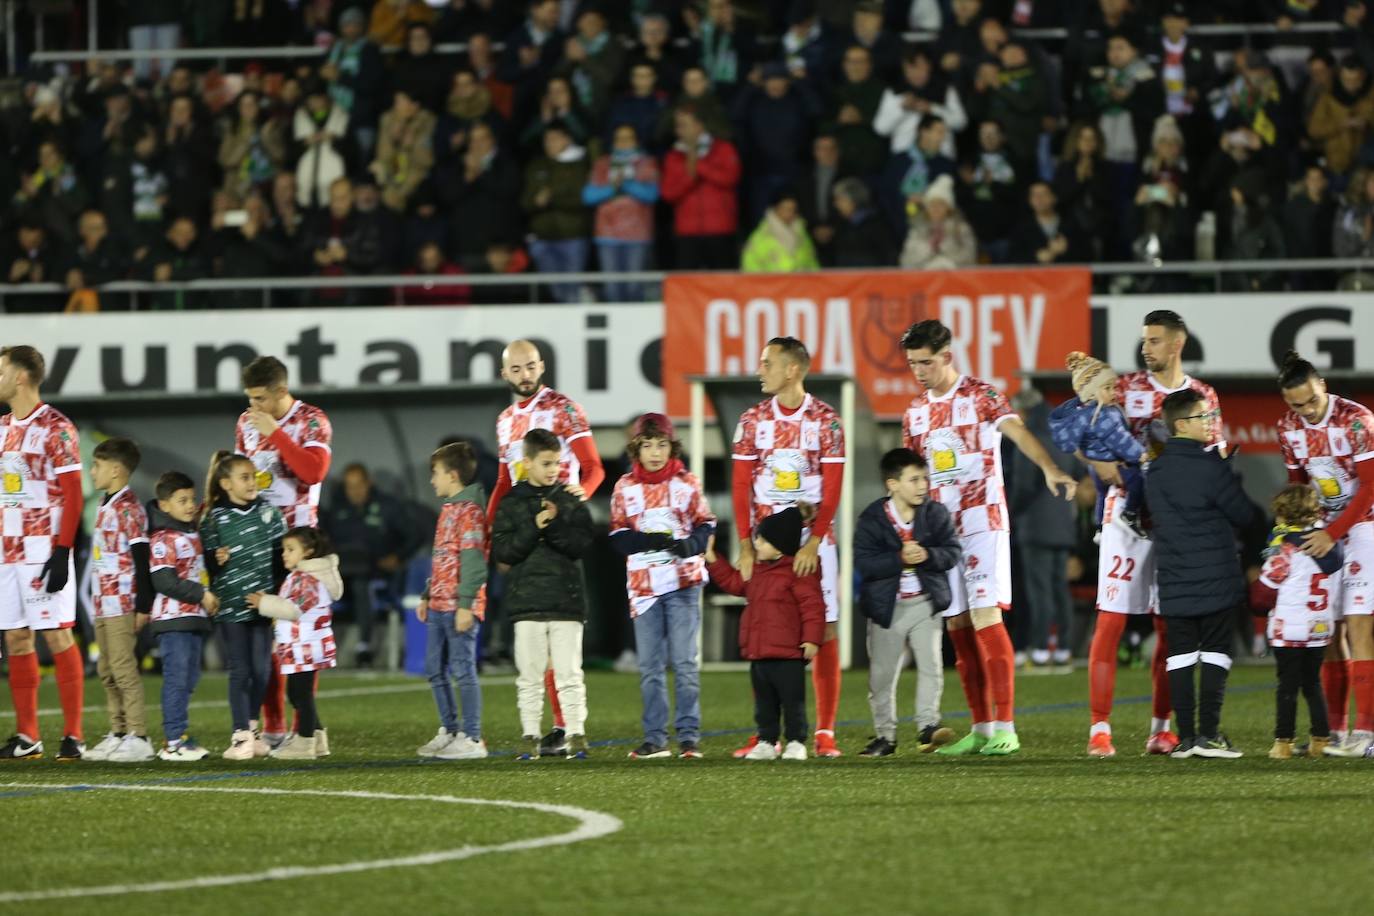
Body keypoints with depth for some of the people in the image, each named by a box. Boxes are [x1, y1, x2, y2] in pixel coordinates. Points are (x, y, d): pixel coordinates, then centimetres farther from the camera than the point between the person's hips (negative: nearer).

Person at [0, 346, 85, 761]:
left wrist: (61, 552, -17)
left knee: (57, 635, -7)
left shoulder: (55, 428, -9)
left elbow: (72, 494, -12)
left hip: (44, 551, -7)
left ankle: (73, 736, -4)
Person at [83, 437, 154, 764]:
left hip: (122, 603, -10)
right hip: (104, 602, 10)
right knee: (107, 671, 13)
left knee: (123, 668, -10)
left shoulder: (128, 508, -12)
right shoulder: (106, 507, 16)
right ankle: (118, 734, 18)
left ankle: (138, 737, -8)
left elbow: (141, 557, -15)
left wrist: (143, 605, -18)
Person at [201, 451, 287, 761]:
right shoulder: (213, 519, -5)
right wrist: (217, 559, -23)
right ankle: (241, 736, 2)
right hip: (231, 604, -3)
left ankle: (252, 727, 22)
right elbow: (207, 559, -2)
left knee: (261, 669, 7)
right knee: (239, 671, -2)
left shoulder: (268, 511, 4)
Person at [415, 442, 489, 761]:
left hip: (459, 607, -10)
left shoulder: (469, 510, -12)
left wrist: (465, 603, -23)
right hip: (439, 605, 10)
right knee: (435, 670, 13)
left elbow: (472, 559, -19)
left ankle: (472, 739, -7)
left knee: (463, 670, -9)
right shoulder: (449, 509, 19)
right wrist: (427, 596, 24)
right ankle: (449, 732, 21)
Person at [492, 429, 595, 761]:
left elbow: (583, 544, -2)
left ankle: (576, 736, -1)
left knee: (568, 673, -3)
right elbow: (501, 550, -2)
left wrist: (555, 526, -15)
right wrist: (534, 527, -12)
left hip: (566, 601, 0)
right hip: (527, 601, 0)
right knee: (529, 675, 3)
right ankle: (530, 737, 8)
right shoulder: (512, 502, 6)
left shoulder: (570, 500, 7)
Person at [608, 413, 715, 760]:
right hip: (643, 585, 2)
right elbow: (618, 538, 1)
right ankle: (655, 739, 10)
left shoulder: (687, 484, 2)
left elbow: (706, 526, 3)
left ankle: (689, 737, 0)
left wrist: (689, 544, -18)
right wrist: (649, 541, -17)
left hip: (683, 582, -2)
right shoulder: (625, 488, 4)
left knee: (685, 662, -3)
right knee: (650, 666, 5)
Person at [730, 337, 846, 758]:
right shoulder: (752, 420, 6)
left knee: (823, 630, -4)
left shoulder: (826, 421, -2)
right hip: (766, 541, 2)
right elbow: (740, 487, 5)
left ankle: (825, 733, -1)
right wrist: (745, 547, -3)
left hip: (814, 542, -2)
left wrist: (813, 543, -15)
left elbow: (832, 490, -5)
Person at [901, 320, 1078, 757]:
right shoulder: (915, 411, 13)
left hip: (983, 521, -6)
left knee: (986, 618, -14)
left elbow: (1018, 432, -23)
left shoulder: (982, 397, -6)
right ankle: (980, 729, 10)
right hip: (939, 526, 6)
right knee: (958, 627, 5)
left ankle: (1005, 728, -15)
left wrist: (1049, 468, -42)